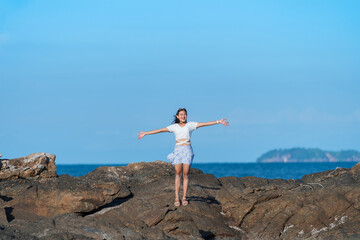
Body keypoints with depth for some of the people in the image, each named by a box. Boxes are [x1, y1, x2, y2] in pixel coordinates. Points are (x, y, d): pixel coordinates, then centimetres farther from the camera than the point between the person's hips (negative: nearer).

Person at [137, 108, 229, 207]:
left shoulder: (190, 125, 7)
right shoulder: (174, 127, 8)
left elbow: (205, 124, 1)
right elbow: (160, 130, 8)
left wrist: (219, 121, -6)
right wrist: (145, 133, 7)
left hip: (187, 150, 0)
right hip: (177, 150, 0)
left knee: (185, 175, -2)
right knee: (177, 174, -3)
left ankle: (184, 198, 3)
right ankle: (176, 198, -3)